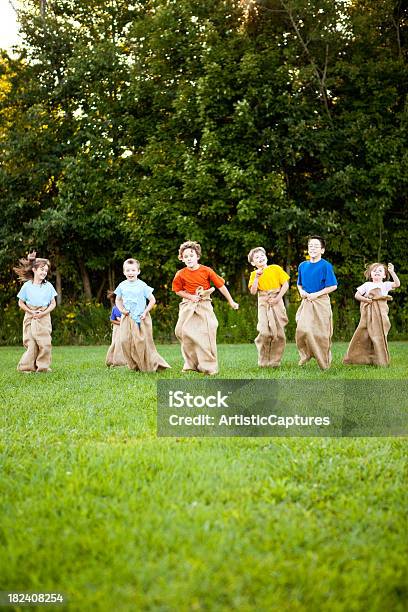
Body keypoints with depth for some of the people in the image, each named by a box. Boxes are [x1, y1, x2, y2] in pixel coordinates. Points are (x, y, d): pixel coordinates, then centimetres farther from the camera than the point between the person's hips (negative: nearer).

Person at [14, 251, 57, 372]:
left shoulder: (48, 286, 2)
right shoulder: (27, 286, -2)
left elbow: (53, 303, 5)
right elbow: (21, 303, 5)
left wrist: (44, 312, -10)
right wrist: (31, 312, -9)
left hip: (44, 318, 1)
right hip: (30, 317, -1)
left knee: (45, 343, -5)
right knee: (31, 343, -5)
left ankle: (43, 366, 5)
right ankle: (27, 366, 2)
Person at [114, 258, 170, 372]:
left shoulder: (142, 285, -6)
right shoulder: (122, 286, 4)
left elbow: (152, 300, -2)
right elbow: (118, 300, 17)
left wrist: (145, 312, -9)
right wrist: (121, 309, 0)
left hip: (141, 318, -3)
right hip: (127, 318, 3)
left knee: (142, 341, -6)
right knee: (125, 341, -6)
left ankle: (151, 364, 6)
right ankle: (134, 365, 6)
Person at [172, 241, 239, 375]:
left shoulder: (206, 271, -8)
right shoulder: (181, 274, -4)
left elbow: (221, 286, -2)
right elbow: (178, 291, 9)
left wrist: (231, 302, 1)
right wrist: (191, 296, -9)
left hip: (204, 305, -2)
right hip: (188, 306, 2)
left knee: (207, 334, -9)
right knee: (183, 332, -5)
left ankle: (209, 366, 0)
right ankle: (191, 364, 10)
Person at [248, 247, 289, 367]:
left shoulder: (276, 269, 3)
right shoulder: (254, 274, 7)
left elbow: (285, 285, 1)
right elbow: (253, 291, -5)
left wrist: (278, 298, -8)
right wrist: (257, 277, -11)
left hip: (277, 303, 0)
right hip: (263, 304, 0)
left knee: (279, 333, -1)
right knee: (265, 332, -14)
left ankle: (275, 361, 10)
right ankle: (263, 361, 0)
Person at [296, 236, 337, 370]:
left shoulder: (326, 266, -7)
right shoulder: (303, 266, 9)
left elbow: (333, 286, -9)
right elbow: (299, 284, 22)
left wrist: (316, 294, -15)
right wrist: (301, 291, 0)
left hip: (321, 302, -4)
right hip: (306, 302, 4)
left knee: (321, 333, 0)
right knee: (302, 329, -12)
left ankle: (324, 363, 12)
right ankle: (305, 355, 8)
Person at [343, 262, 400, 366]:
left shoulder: (386, 285, 9)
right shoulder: (367, 285, 10)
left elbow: (397, 284, -6)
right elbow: (357, 295, 10)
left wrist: (392, 272, -13)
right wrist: (365, 299, -7)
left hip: (381, 313, 0)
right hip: (368, 314, 0)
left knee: (379, 336, 0)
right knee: (363, 334, -3)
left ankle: (380, 360, 7)